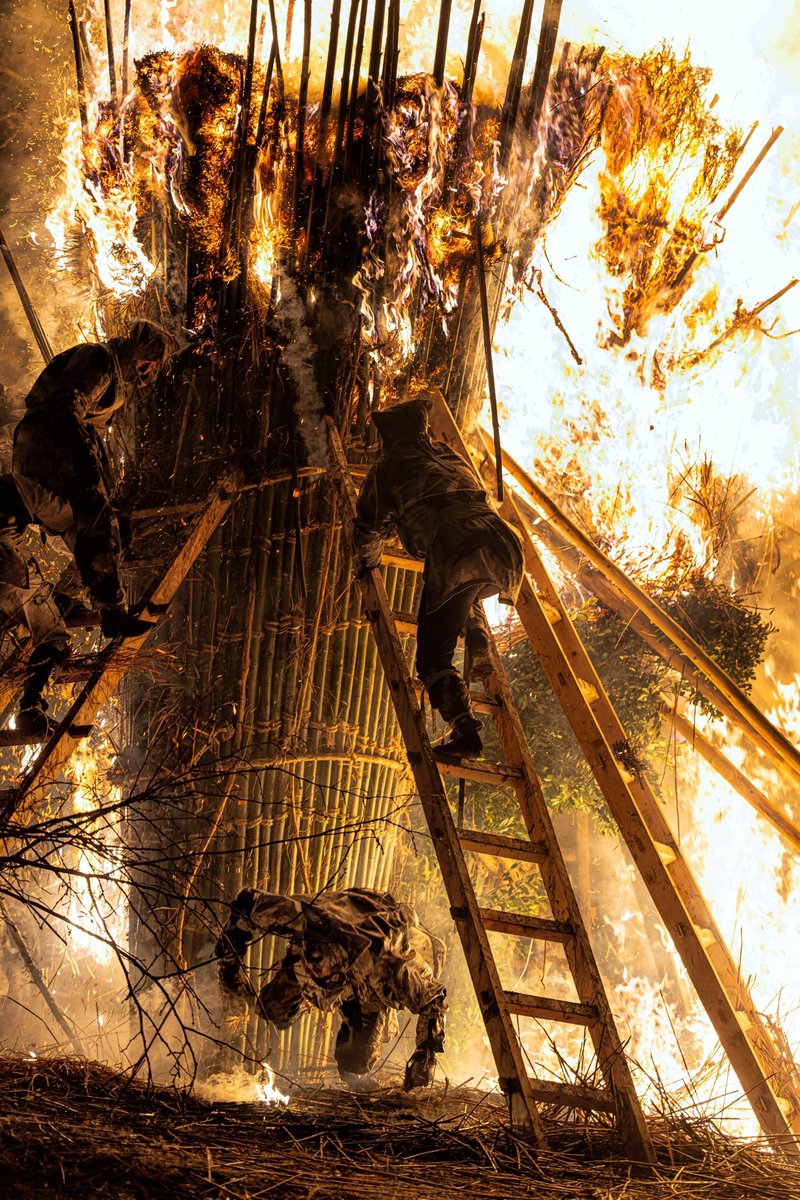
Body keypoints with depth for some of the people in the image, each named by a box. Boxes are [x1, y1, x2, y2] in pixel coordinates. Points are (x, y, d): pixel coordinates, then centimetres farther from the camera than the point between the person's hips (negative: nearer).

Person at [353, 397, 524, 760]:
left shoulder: (389, 466, 20)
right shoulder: (452, 456, 33)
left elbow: (368, 527, 26)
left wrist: (369, 561, 48)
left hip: (453, 554, -5)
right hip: (501, 543, 6)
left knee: (433, 658, 1)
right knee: (468, 592, 41)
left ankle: (464, 729, -16)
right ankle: (479, 648, 21)